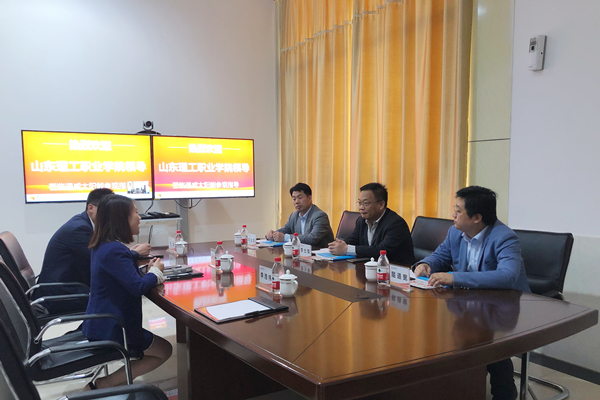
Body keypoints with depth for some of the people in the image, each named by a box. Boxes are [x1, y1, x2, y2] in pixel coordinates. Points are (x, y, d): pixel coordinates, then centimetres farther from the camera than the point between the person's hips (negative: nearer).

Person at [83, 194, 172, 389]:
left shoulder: (103, 245, 6)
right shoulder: (114, 250, -25)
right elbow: (138, 287, -27)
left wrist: (149, 270, 1)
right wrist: (156, 271, -8)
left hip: (100, 323, 10)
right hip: (111, 329, -9)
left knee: (158, 347, 22)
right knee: (164, 350, 5)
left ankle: (105, 382, 13)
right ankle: (105, 384, 2)